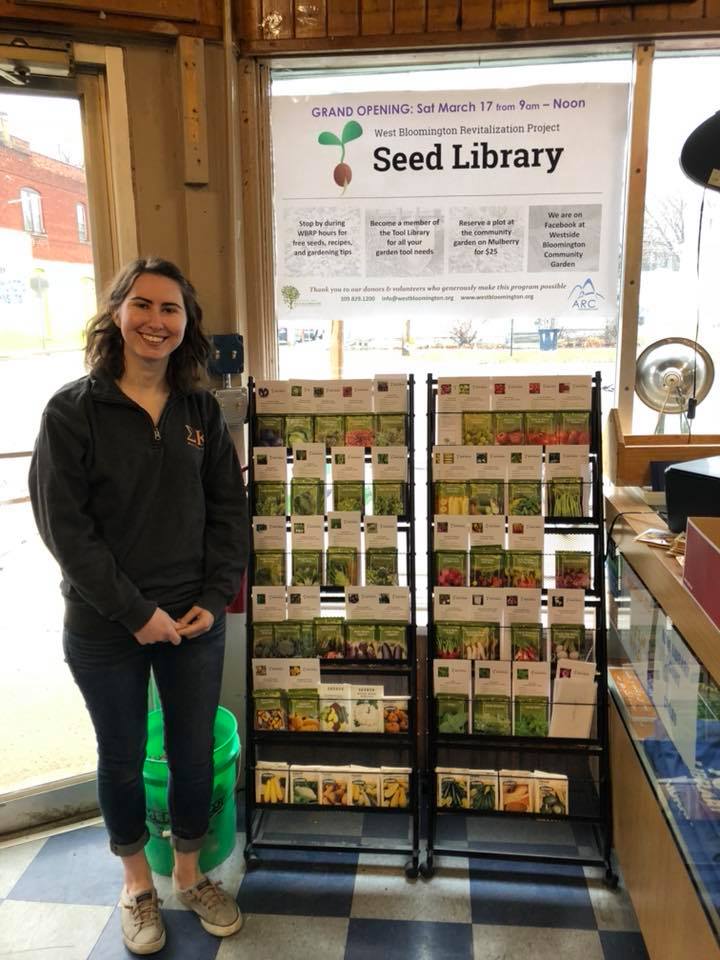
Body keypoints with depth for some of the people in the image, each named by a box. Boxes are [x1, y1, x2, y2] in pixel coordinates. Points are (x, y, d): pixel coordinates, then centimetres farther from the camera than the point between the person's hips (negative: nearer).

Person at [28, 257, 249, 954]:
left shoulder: (201, 410, 0)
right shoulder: (72, 411, -10)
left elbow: (228, 509, 4)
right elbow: (64, 527, -12)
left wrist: (214, 598, -6)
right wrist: (136, 613, -14)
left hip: (194, 618, 3)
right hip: (104, 628, -2)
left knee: (194, 752, 15)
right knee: (122, 758, 16)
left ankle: (189, 872, 41)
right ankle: (136, 882, 41)